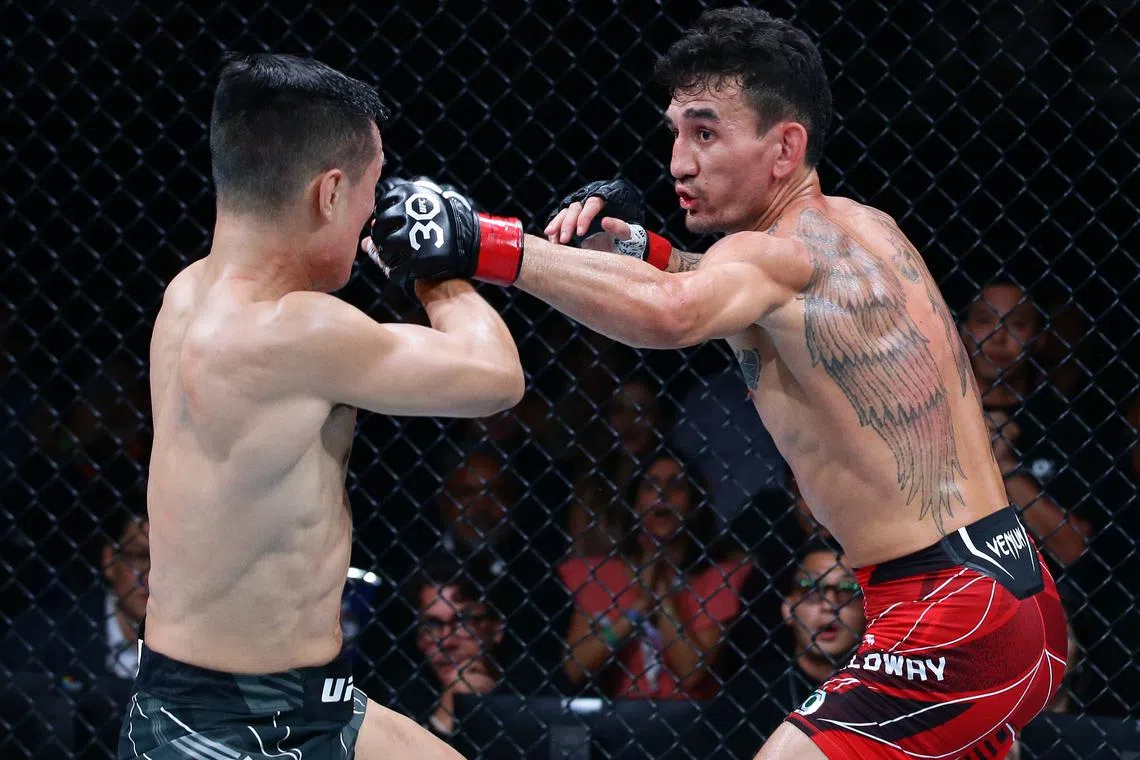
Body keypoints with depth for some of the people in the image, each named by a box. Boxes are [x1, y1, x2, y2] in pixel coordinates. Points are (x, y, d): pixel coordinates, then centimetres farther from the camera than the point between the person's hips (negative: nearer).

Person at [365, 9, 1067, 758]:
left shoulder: (782, 252, -13)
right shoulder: (866, 227, 15)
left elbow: (670, 315, -36)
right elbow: (726, 297, 32)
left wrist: (481, 245, -40)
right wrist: (638, 244, 11)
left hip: (952, 626, -10)